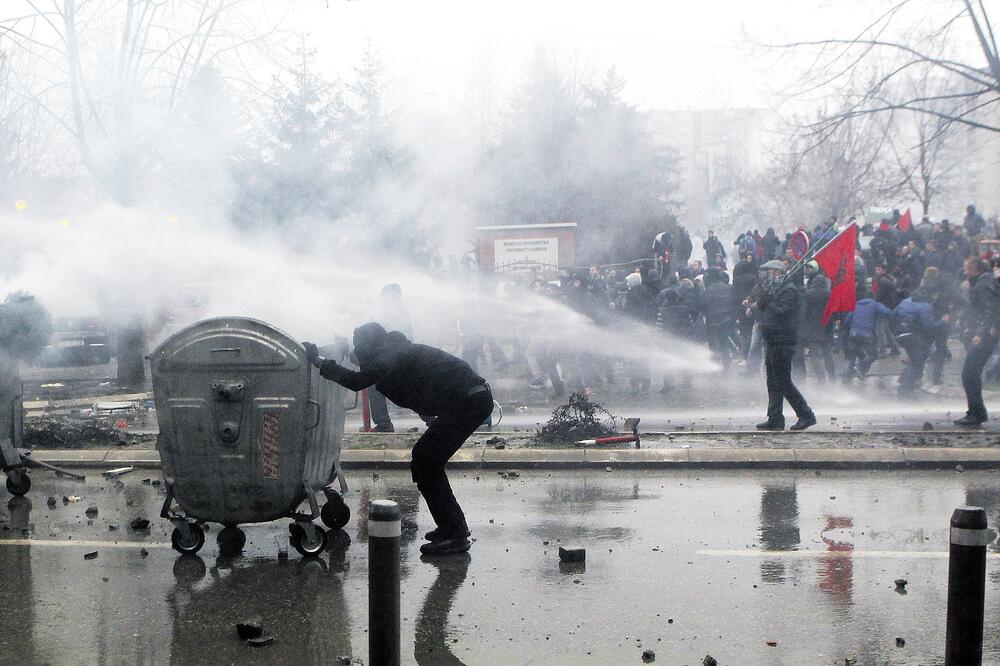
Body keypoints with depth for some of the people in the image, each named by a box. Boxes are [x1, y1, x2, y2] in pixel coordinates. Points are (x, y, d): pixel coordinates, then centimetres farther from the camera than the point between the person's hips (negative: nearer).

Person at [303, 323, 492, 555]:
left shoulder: (389, 356, -8)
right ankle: (455, 527, 21)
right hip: (476, 397, 10)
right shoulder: (399, 351, 22)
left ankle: (455, 535, -5)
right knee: (425, 460, 16)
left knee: (423, 463, -6)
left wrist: (318, 360, -17)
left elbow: (357, 381, -23)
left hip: (468, 401, -10)